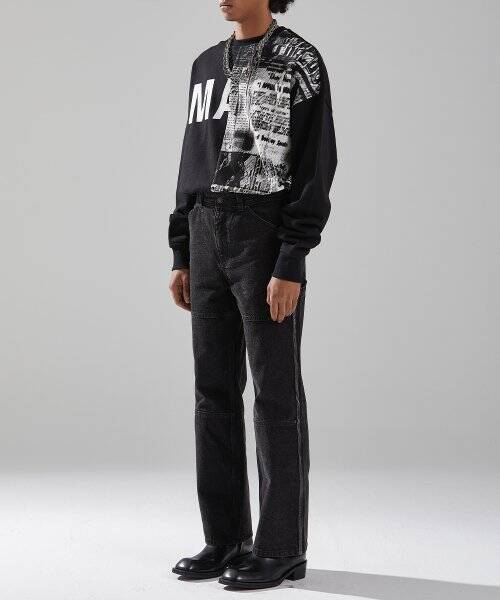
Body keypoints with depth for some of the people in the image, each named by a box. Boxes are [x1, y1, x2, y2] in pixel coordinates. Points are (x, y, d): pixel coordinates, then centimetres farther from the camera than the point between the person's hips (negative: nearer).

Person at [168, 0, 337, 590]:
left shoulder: (301, 63, -5)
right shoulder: (206, 66, 16)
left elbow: (317, 166, -11)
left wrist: (292, 266, -18)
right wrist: (181, 257, 12)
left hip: (269, 243, -7)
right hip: (209, 240, 7)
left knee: (275, 395, -4)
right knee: (215, 393, 6)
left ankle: (281, 547, 4)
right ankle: (226, 540, 15)